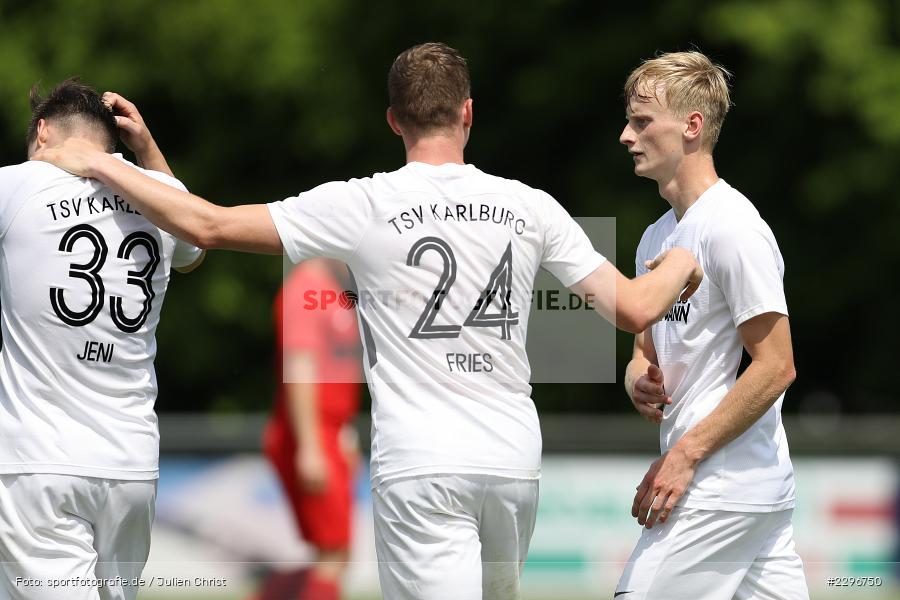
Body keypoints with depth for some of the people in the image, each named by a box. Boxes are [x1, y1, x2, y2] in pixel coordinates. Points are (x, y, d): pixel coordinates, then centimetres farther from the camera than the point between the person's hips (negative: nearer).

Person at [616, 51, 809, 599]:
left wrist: (685, 456, -18)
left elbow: (776, 367, -17)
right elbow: (646, 352, 25)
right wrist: (641, 381, 0)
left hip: (723, 489, -9)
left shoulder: (732, 227, -13)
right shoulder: (658, 237, 17)